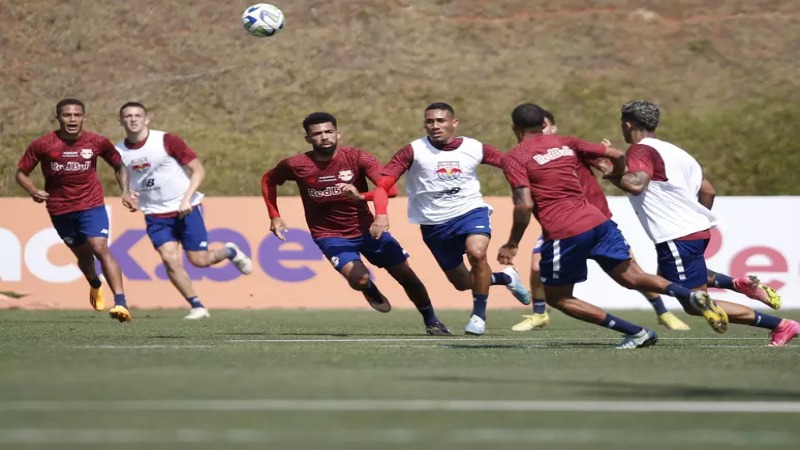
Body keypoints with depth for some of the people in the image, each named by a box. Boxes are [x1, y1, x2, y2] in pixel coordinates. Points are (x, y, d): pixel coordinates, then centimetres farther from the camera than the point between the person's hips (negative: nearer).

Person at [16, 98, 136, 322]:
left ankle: (120, 302, -28)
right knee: (83, 254, 14)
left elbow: (119, 166, 11)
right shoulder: (42, 145, -8)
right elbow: (21, 173, 1)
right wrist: (34, 191, -18)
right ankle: (95, 285, 49)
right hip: (59, 209, 2)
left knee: (100, 248, -20)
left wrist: (126, 192, -3)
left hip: (91, 205, -2)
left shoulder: (97, 142, -6)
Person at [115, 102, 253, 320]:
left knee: (199, 259, -3)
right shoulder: (119, 152, -2)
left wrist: (187, 198, -21)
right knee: (169, 259, -15)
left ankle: (230, 252, 31)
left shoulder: (167, 141, -13)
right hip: (156, 215, 3)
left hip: (186, 209, -3)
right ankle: (197, 307, -2)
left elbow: (198, 170, -10)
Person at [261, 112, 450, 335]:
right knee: (359, 279, -27)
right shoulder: (296, 165, -13)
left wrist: (361, 196, -44)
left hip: (366, 229, 1)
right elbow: (268, 180, 8)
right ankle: (371, 290, 12)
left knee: (406, 275, 4)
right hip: (329, 235, -1)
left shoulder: (358, 158, -16)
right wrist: (274, 216, 2)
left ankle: (431, 322, 27)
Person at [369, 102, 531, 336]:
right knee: (461, 282, 9)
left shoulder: (475, 149, -4)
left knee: (476, 252, -31)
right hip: (434, 224, 1)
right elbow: (383, 184, -15)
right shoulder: (414, 151, -9)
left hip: (471, 211, -1)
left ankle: (479, 314, -12)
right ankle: (505, 277, 39)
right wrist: (381, 215, -33)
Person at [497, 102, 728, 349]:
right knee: (632, 278, 11)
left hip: (563, 234, -6)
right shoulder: (565, 143, 16)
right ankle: (692, 296, -16)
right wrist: (618, 174, 39)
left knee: (556, 297, 11)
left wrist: (512, 244, -3)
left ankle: (636, 333, 3)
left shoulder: (514, 159, 0)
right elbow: (617, 154, 17)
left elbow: (524, 206, -13)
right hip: (598, 222, 6)